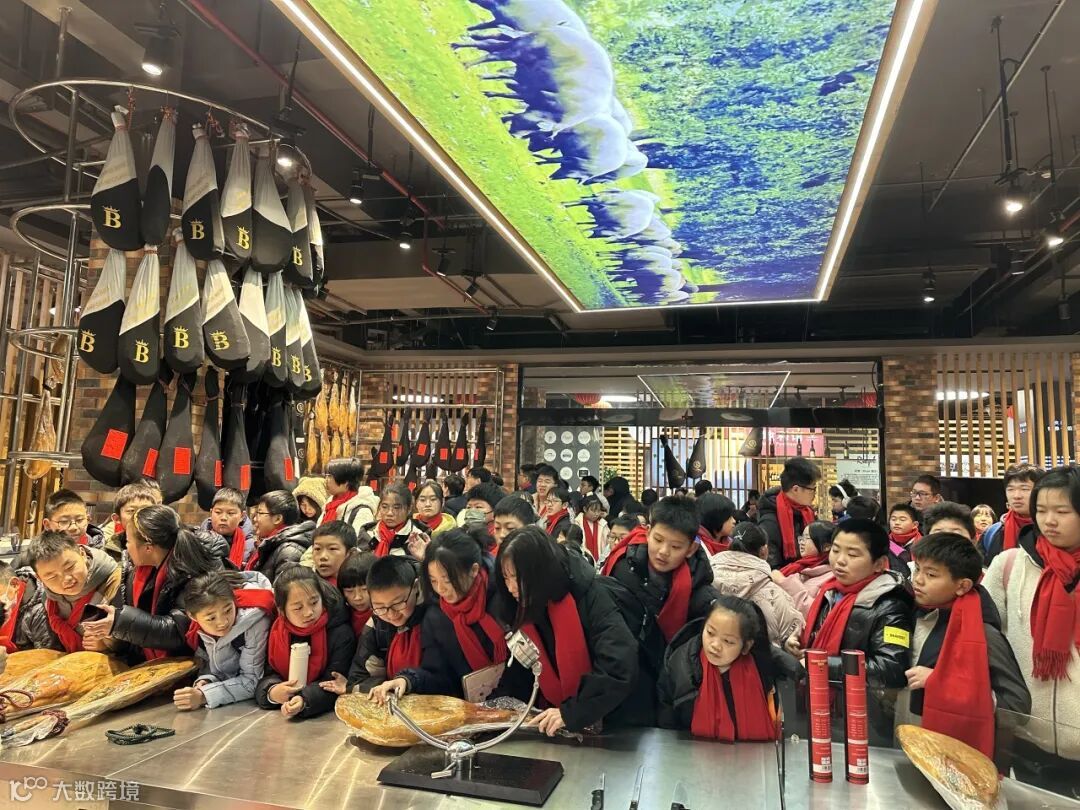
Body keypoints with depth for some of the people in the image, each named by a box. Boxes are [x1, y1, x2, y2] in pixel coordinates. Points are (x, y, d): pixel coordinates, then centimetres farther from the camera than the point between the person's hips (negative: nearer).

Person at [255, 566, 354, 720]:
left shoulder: (341, 633, -12)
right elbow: (268, 674, 3)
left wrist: (304, 701, -33)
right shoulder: (276, 632, -1)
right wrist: (271, 692, -20)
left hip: (326, 716, -3)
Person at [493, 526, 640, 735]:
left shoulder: (591, 596, -19)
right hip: (550, 725, 3)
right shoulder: (512, 606, -4)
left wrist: (573, 712, -27)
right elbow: (513, 677, 6)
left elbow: (621, 666, -25)